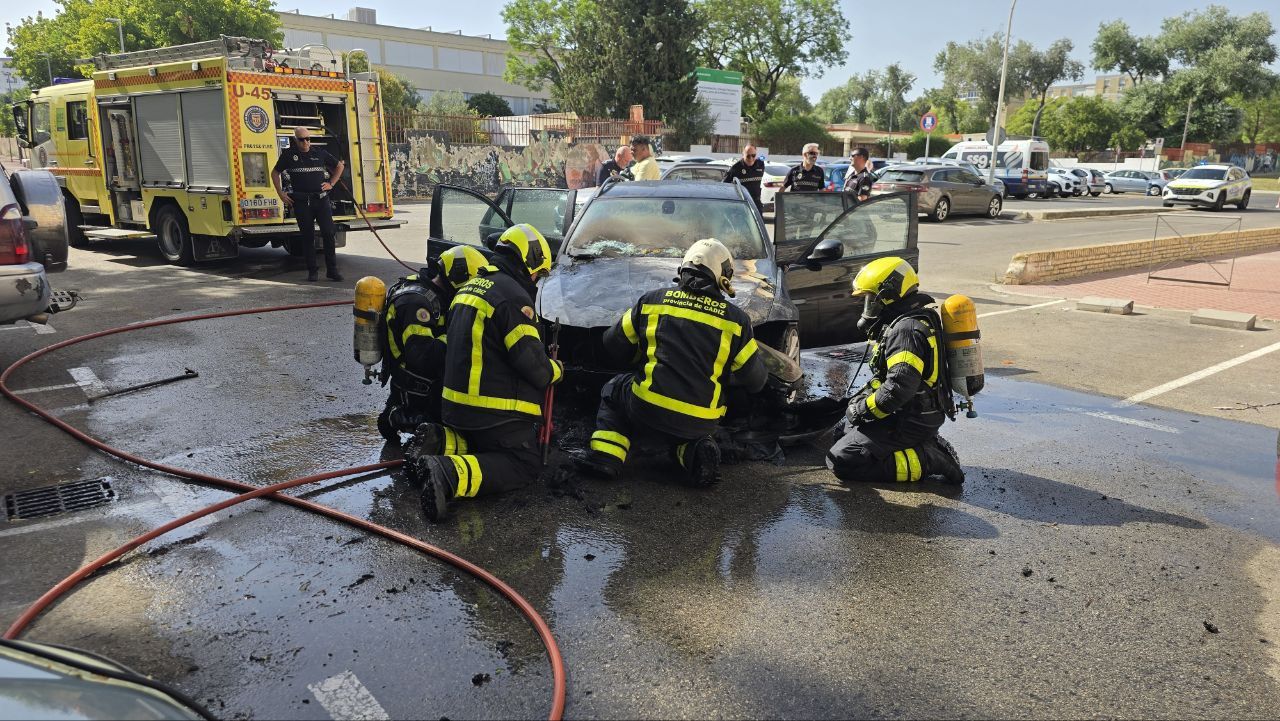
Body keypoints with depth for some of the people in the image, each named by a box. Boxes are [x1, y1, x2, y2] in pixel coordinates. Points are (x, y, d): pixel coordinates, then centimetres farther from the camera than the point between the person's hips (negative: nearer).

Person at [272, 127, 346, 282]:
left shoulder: (320, 153, 8)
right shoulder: (289, 154, 6)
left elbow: (340, 166, 21)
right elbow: (275, 173, 16)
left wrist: (331, 184, 11)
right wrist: (281, 194, 9)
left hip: (321, 199, 1)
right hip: (301, 202, 0)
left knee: (329, 233, -7)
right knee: (307, 236, 4)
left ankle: (332, 269, -1)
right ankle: (311, 271, 11)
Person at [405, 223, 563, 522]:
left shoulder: (470, 287, 13)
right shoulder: (513, 296, -17)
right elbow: (531, 362, -19)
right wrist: (555, 370, 3)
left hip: (457, 404, 9)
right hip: (495, 408, -9)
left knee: (483, 442, 26)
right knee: (523, 462, -2)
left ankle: (439, 442, 1)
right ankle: (451, 474, -23)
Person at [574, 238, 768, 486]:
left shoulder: (653, 300, 3)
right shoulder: (736, 318, 2)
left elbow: (614, 345, 13)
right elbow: (755, 380, 8)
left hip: (648, 409, -1)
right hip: (701, 423, 2)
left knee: (614, 389, 29)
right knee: (685, 435, 36)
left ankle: (605, 455, 7)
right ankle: (695, 450, 1)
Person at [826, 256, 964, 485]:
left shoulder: (905, 330, -22)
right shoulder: (917, 319, 12)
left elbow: (900, 385, -32)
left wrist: (865, 409, -19)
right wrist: (865, 396, 11)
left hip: (910, 422, -10)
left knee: (841, 461, -12)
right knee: (851, 424, 28)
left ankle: (924, 461, -11)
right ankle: (927, 445, 11)